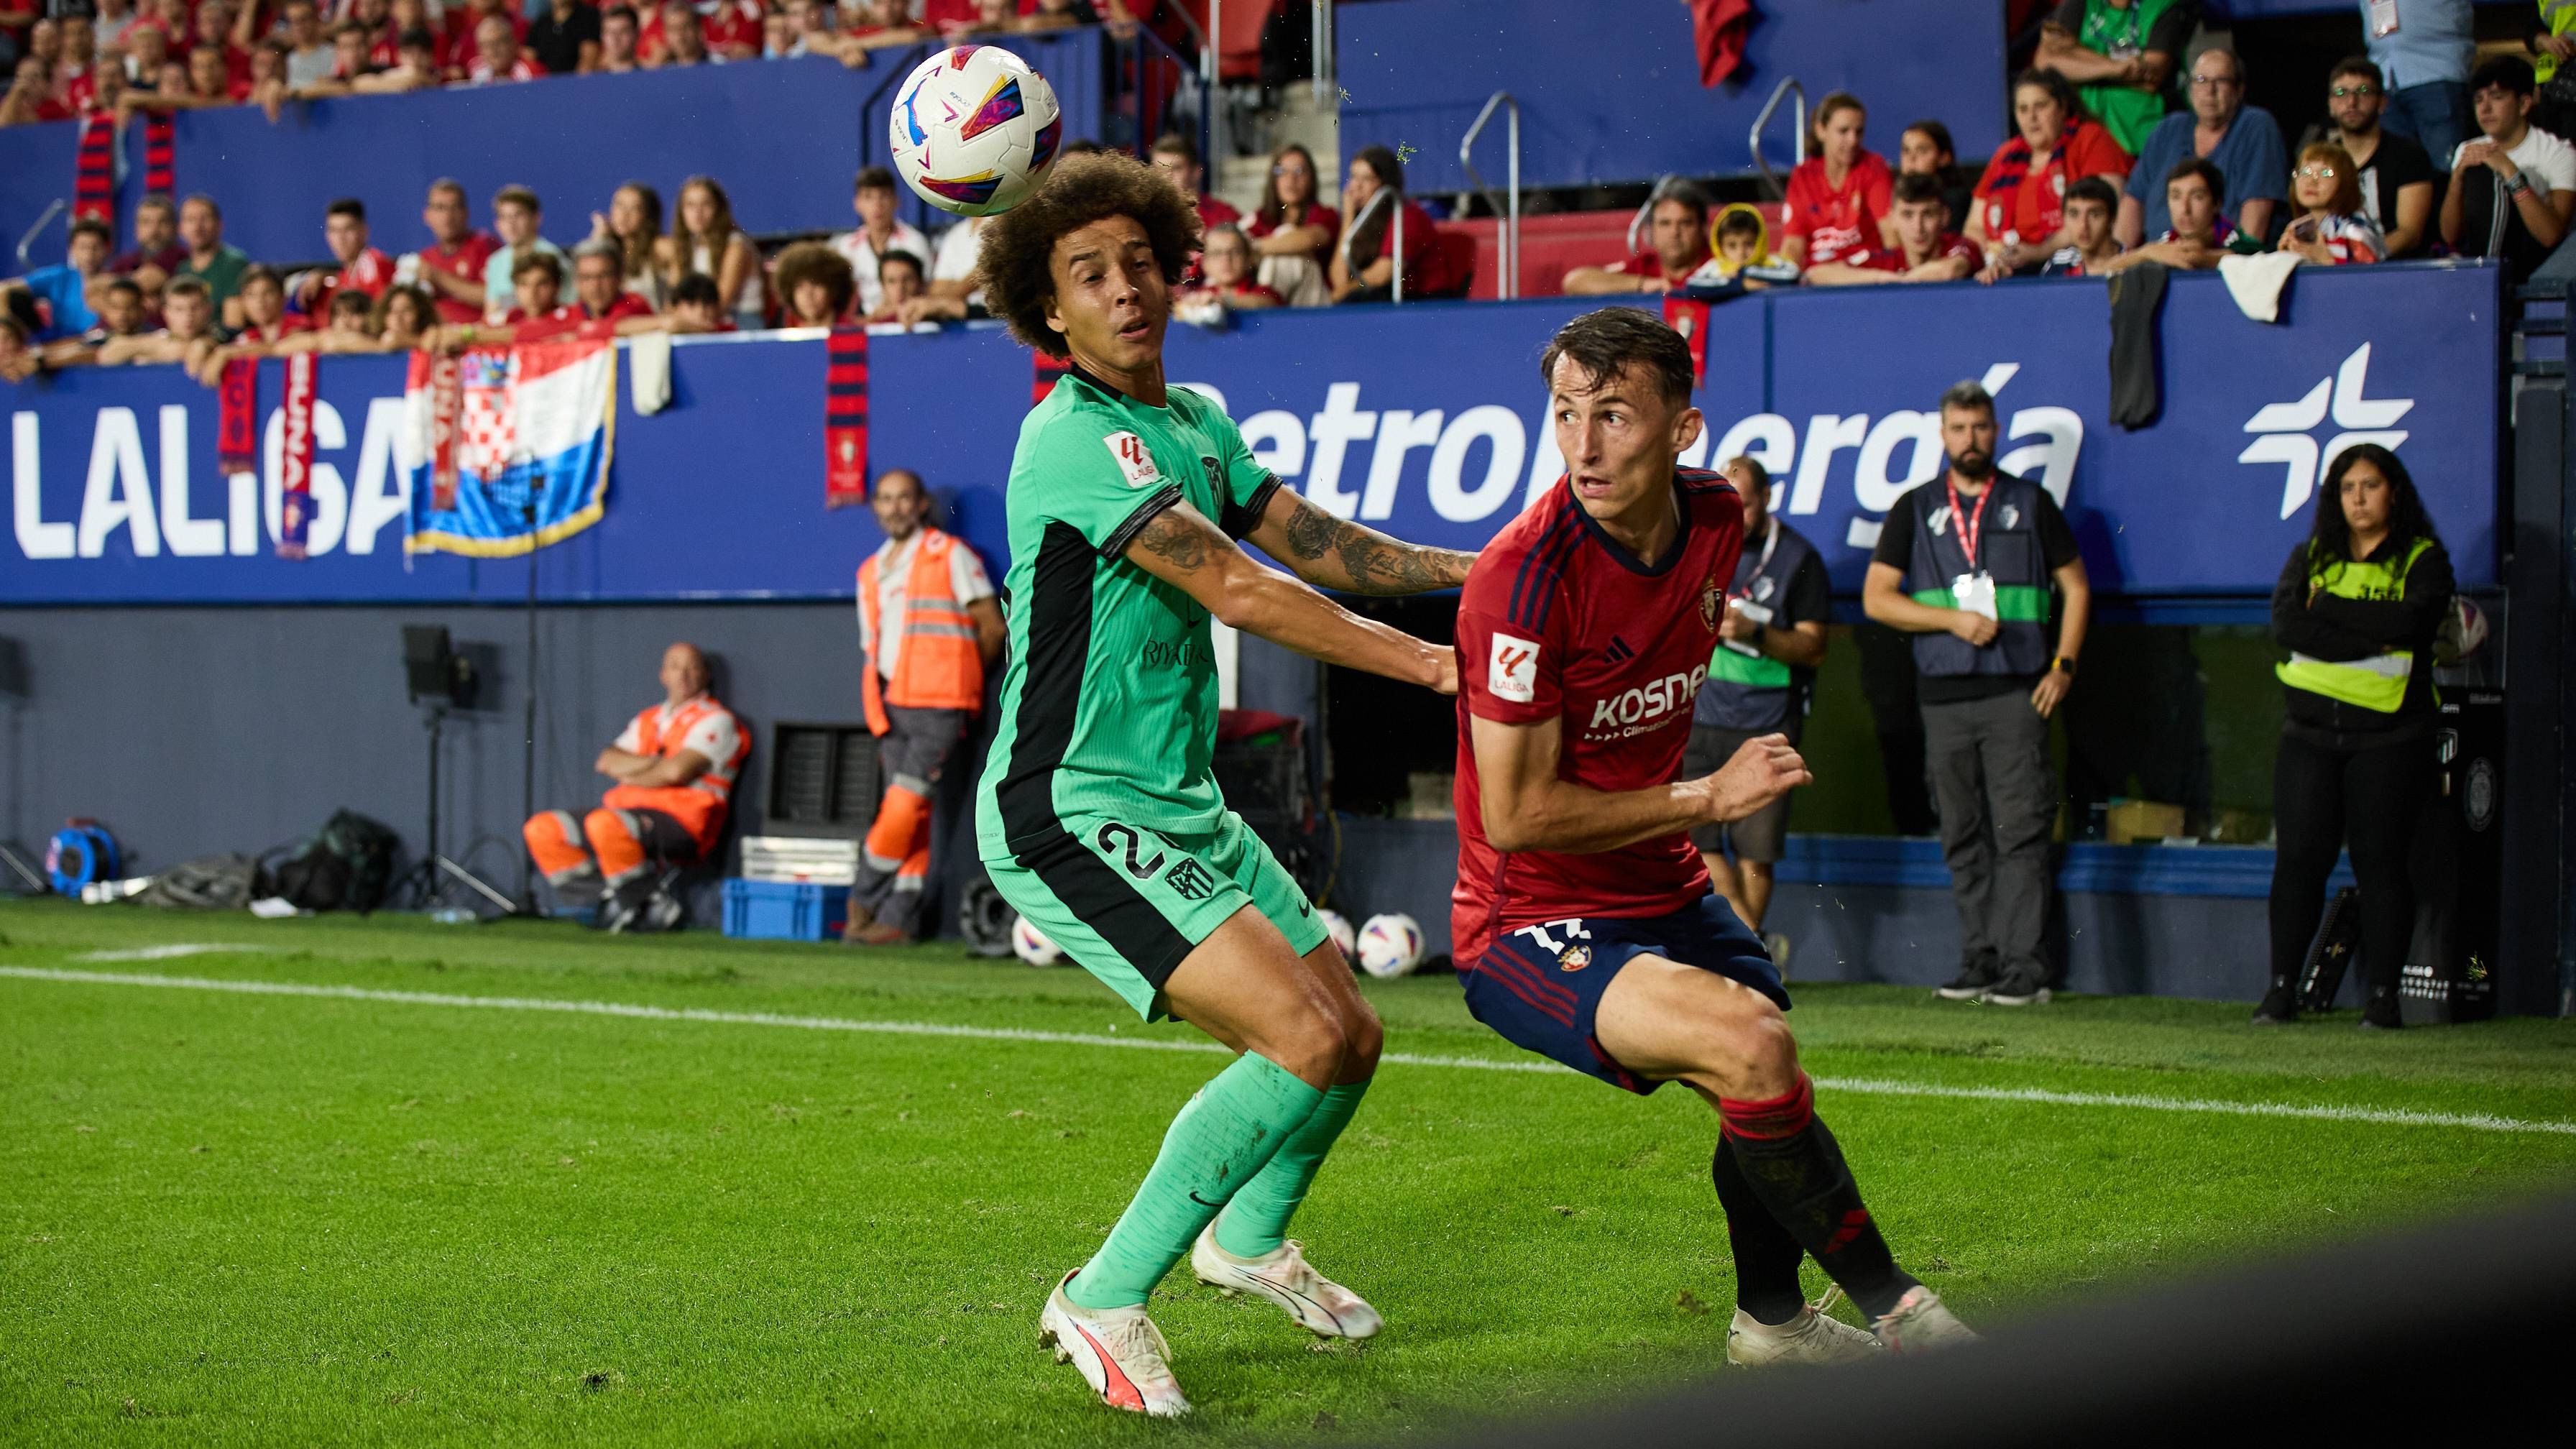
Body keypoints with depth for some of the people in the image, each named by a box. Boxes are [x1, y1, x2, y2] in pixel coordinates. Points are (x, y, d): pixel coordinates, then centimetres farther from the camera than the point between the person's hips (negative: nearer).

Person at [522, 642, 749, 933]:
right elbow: (607, 761, 8)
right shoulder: (648, 720, 22)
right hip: (630, 813, 8)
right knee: (541, 830, -2)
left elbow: (678, 772, -14)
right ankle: (612, 900, -4)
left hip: (683, 823, -8)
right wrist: (654, 762, -7)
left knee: (603, 824, -37)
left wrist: (628, 775, 1)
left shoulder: (716, 721, 0)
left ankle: (646, 905, -19)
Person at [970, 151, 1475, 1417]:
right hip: (1067, 814, -9)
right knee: (1303, 1041, -21)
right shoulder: (1077, 440, -18)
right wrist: (1430, 664, -23)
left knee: (1352, 1037, 16)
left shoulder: (1195, 424, 12)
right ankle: (1103, 1302, -9)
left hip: (1177, 805, 9)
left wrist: (1475, 569, -3)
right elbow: (1241, 591, -24)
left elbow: (1320, 546, 12)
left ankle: (1249, 1239, 45)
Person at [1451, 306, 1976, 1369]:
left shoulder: (1716, 520, -4)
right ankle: (1897, 1316, -13)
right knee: (1749, 1042, -29)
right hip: (1529, 924, -8)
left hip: (1659, 889, 8)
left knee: (1765, 1098, 23)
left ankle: (1771, 1322, 51)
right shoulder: (1525, 576, -27)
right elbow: (1518, 815, -24)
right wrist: (1708, 797, -20)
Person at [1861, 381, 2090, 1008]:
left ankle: (2024, 967, -11)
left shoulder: (2030, 504, 10)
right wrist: (1953, 619, -7)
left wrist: (2064, 664, -1)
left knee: (2020, 831, -9)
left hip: (2016, 693, -2)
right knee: (1963, 838, 4)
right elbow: (1877, 597, 6)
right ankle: (1979, 961, 9)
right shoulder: (1915, 510, 13)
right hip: (1944, 695, 2)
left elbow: (2075, 587, 12)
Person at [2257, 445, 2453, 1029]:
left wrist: (2329, 607, -8)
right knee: (2299, 859, -1)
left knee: (2381, 862, -3)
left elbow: (2412, 621, -15)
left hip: (2389, 737, -2)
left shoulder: (2423, 560, 4)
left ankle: (2382, 993, 2)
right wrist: (2373, 638, -13)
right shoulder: (2311, 557, 13)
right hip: (2311, 733, 3)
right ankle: (2281, 987, 4)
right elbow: (2285, 624, -5)